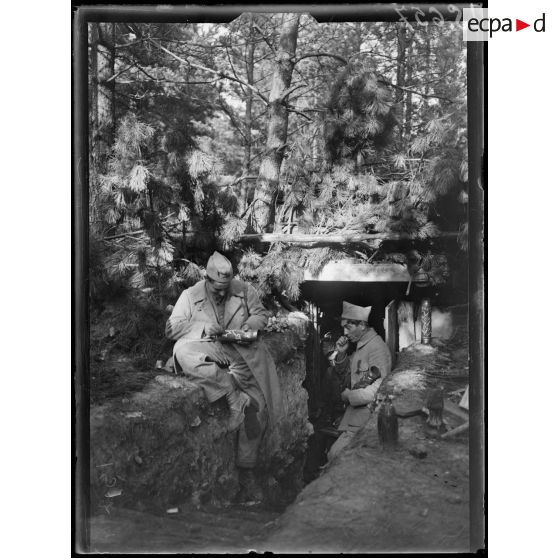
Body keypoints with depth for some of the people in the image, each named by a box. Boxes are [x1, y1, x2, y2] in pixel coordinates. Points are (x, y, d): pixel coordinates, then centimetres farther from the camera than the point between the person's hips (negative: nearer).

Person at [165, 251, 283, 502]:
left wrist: (251, 324, -6)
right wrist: (203, 328, -17)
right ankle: (234, 396, -32)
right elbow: (171, 329, -2)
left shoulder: (245, 290, 8)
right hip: (207, 353, -1)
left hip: (241, 354, 1)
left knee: (257, 407, -15)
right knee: (183, 351, -35)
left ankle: (246, 474, -1)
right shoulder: (190, 295, 3)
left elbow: (261, 314, 18)